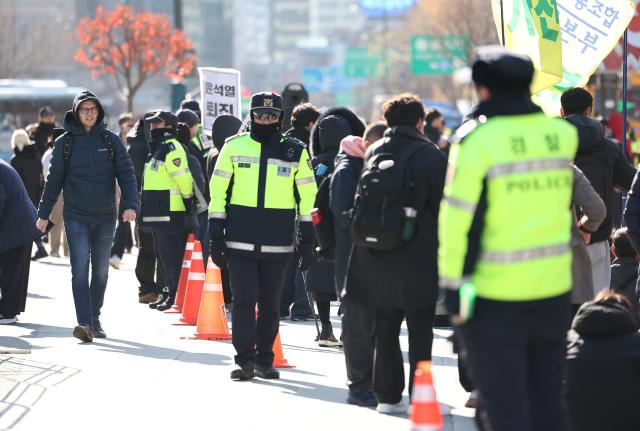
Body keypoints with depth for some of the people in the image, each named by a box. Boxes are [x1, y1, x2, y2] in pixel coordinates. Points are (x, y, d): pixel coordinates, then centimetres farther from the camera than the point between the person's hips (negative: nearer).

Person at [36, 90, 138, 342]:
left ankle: (94, 319, 24)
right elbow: (54, 180, 5)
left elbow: (126, 174, -1)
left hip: (105, 217, 2)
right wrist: (43, 214, 4)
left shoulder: (110, 140, 3)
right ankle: (84, 323, -20)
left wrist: (130, 205, -14)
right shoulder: (65, 143, 0)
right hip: (76, 217, -2)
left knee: (101, 271, 11)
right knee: (80, 269, -13)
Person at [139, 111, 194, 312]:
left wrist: (188, 201, -15)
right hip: (159, 212, 11)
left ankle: (175, 295, -7)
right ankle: (169, 292, 22)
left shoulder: (171, 147, -13)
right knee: (162, 255, 15)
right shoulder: (158, 148, 19)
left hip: (171, 212, -11)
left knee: (171, 255, -9)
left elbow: (183, 177, -19)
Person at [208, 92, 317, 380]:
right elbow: (218, 191, 7)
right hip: (240, 242, -1)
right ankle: (245, 360, -2)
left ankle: (264, 360, 16)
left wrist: (307, 238, 7)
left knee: (270, 303, 7)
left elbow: (308, 196, 11)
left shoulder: (295, 152, 5)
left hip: (277, 244, 1)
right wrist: (216, 236, 2)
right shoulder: (234, 147, 4)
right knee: (243, 300, -6)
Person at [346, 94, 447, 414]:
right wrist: (445, 251, 3)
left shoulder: (373, 152, 6)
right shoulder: (430, 156, -9)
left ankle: (387, 394, 13)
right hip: (417, 259, -5)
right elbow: (442, 205, -7)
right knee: (420, 331, 0)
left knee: (385, 328, 12)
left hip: (377, 258, 5)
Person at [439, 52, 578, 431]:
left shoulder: (478, 139, -12)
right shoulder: (562, 134, 2)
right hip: (554, 289, 5)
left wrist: (454, 285, -6)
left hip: (495, 297, -5)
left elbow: (460, 219, -13)